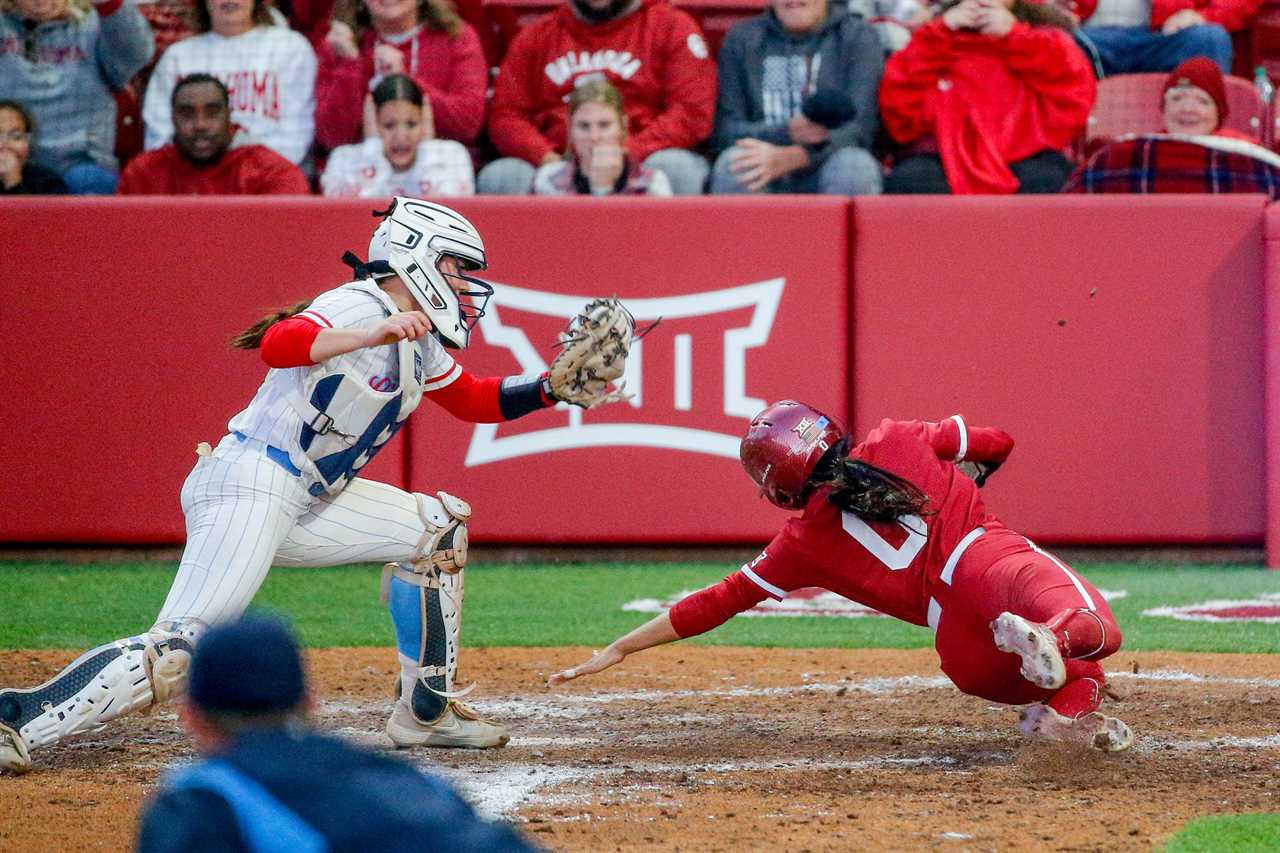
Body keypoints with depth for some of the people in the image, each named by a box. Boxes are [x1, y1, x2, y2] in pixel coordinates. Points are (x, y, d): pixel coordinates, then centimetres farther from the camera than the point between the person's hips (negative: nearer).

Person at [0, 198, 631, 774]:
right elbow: (278, 343, -31)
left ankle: (425, 713, 16)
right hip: (249, 485, -10)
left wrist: (554, 387, 18)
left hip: (305, 502, 10)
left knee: (437, 527, 13)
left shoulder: (420, 345, 17)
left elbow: (475, 401, 31)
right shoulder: (358, 307, -13)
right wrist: (373, 335, -43)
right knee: (176, 655, -23)